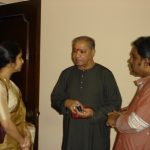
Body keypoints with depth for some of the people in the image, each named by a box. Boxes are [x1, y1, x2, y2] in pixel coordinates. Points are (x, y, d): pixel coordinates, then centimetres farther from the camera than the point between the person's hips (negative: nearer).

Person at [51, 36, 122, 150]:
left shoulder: (105, 74, -5)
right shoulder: (67, 73, 6)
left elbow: (115, 103, -4)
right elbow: (55, 98, 11)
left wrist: (94, 113, -19)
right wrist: (66, 102, -11)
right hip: (71, 131, 3)